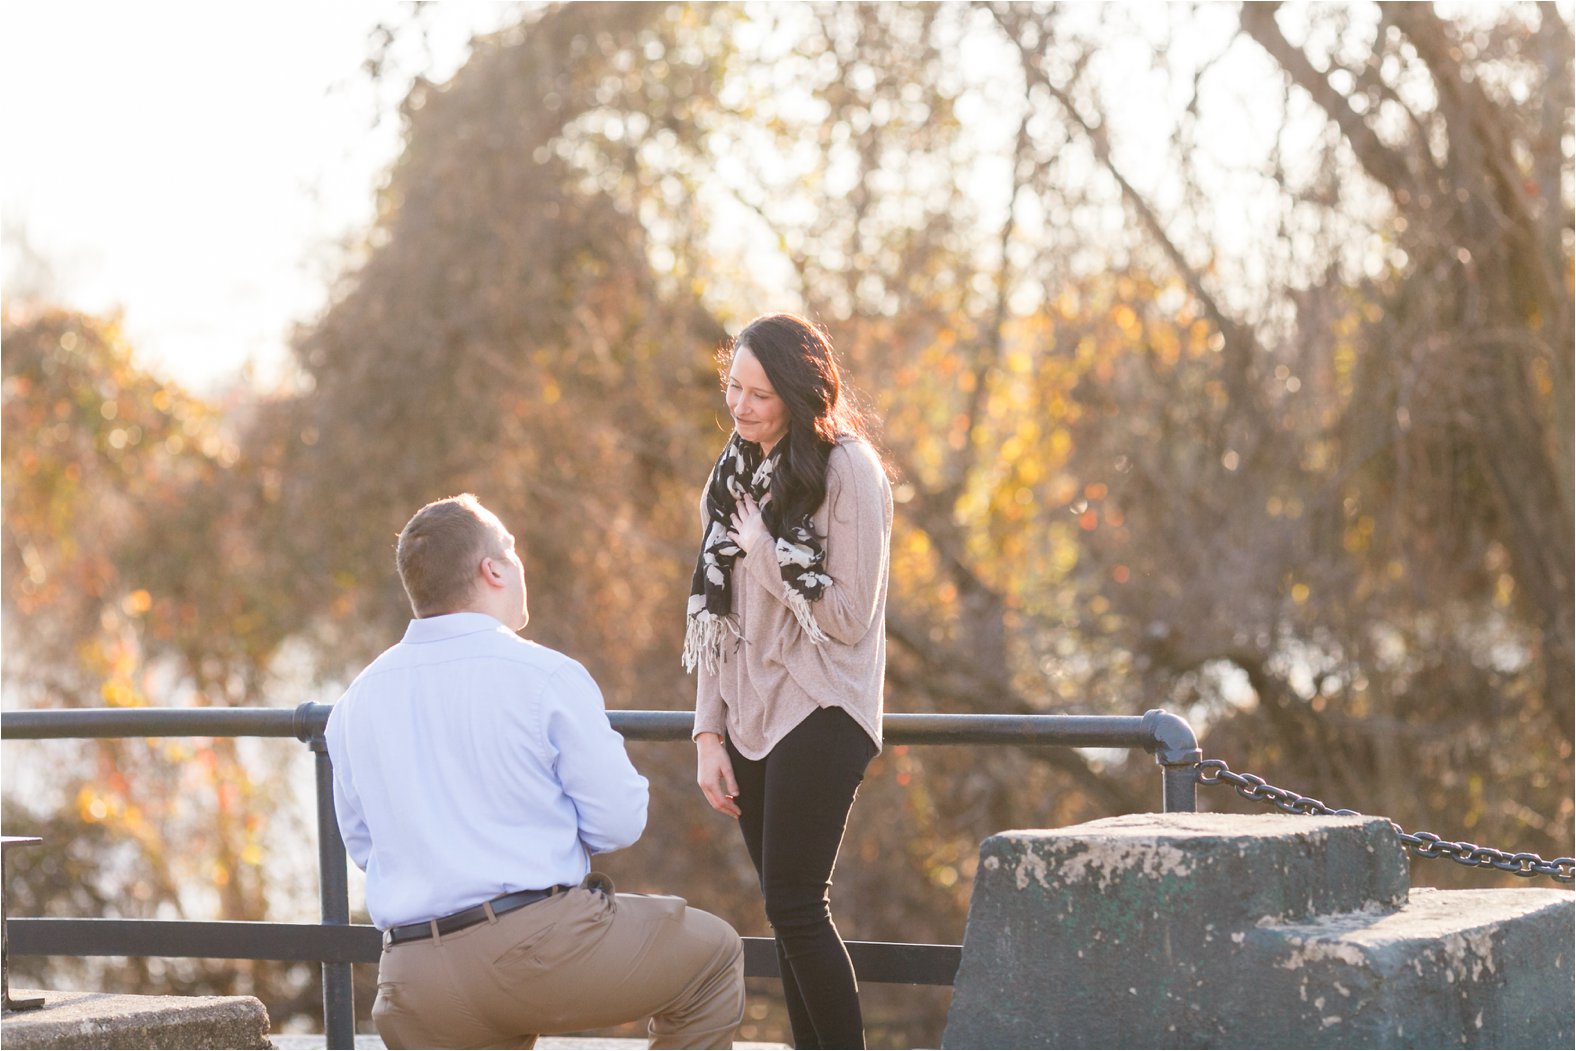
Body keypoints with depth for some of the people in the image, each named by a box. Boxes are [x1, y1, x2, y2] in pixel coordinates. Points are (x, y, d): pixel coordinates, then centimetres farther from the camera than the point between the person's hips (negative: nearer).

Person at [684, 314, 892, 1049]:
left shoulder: (847, 471, -10)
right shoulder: (733, 477, 11)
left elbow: (849, 618, -13)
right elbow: (715, 617, 13)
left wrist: (766, 549, -14)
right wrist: (708, 733, 7)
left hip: (816, 716, -7)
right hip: (748, 718, 7)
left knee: (795, 904, -12)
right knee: (786, 911, 8)